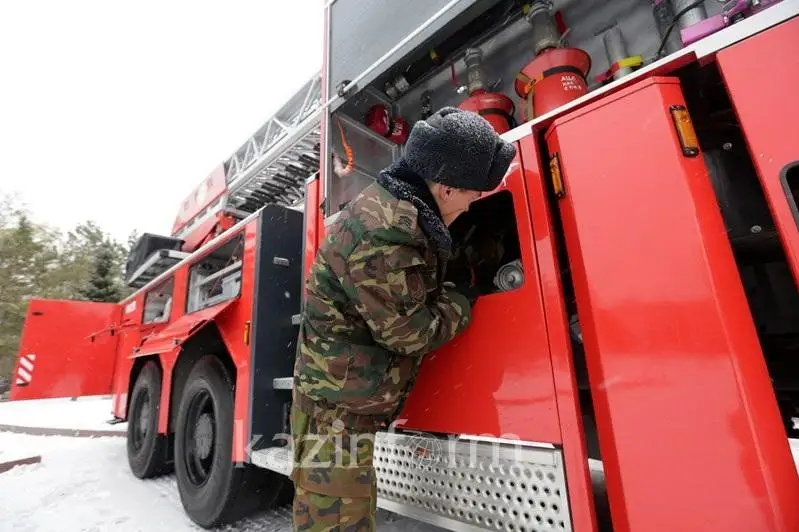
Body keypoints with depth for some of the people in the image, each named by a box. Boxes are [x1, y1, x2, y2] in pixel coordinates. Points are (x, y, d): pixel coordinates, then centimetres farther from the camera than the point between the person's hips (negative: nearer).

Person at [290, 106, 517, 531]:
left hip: (346, 399, 10)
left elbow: (412, 288, 16)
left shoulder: (392, 206, 6)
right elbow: (409, 330, -21)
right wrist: (465, 302, -6)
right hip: (336, 405, -10)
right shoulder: (383, 232, -27)